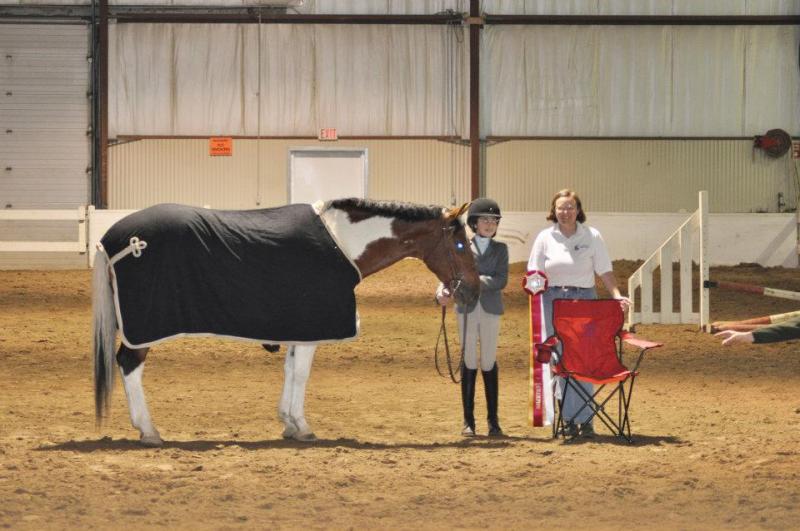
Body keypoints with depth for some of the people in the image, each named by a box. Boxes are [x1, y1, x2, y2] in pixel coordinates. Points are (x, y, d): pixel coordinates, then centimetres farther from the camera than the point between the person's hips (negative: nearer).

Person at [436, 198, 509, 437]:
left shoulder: (500, 249, 8)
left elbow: (501, 280, -4)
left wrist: (479, 281, -19)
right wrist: (443, 290, -22)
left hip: (490, 310, 0)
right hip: (467, 309, 0)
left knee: (489, 363, 1)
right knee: (469, 361, 3)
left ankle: (493, 421, 6)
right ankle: (468, 420, 6)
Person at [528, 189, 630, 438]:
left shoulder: (592, 236, 4)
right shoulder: (545, 238, 5)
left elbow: (605, 270, 2)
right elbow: (535, 274, 7)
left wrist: (616, 294, -12)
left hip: (584, 299, -1)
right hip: (554, 300, 1)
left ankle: (585, 418, -1)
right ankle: (569, 419, 4)